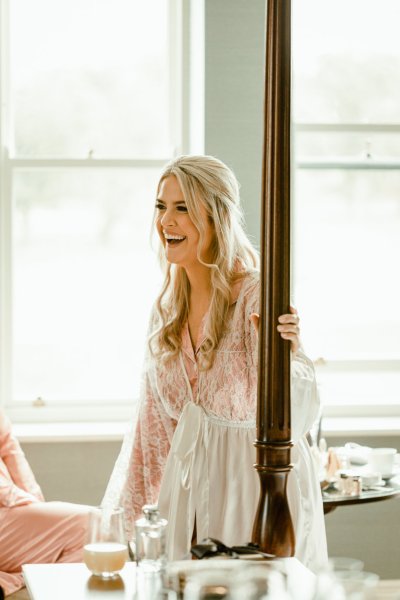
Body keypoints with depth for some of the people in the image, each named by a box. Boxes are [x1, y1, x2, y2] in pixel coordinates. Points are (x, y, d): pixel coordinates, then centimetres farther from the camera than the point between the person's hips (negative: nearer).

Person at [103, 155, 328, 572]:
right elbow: (154, 419, 10)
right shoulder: (168, 307, 4)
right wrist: (123, 518, 9)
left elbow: (293, 420, -24)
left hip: (257, 484, -6)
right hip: (189, 487, 6)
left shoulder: (258, 297, -16)